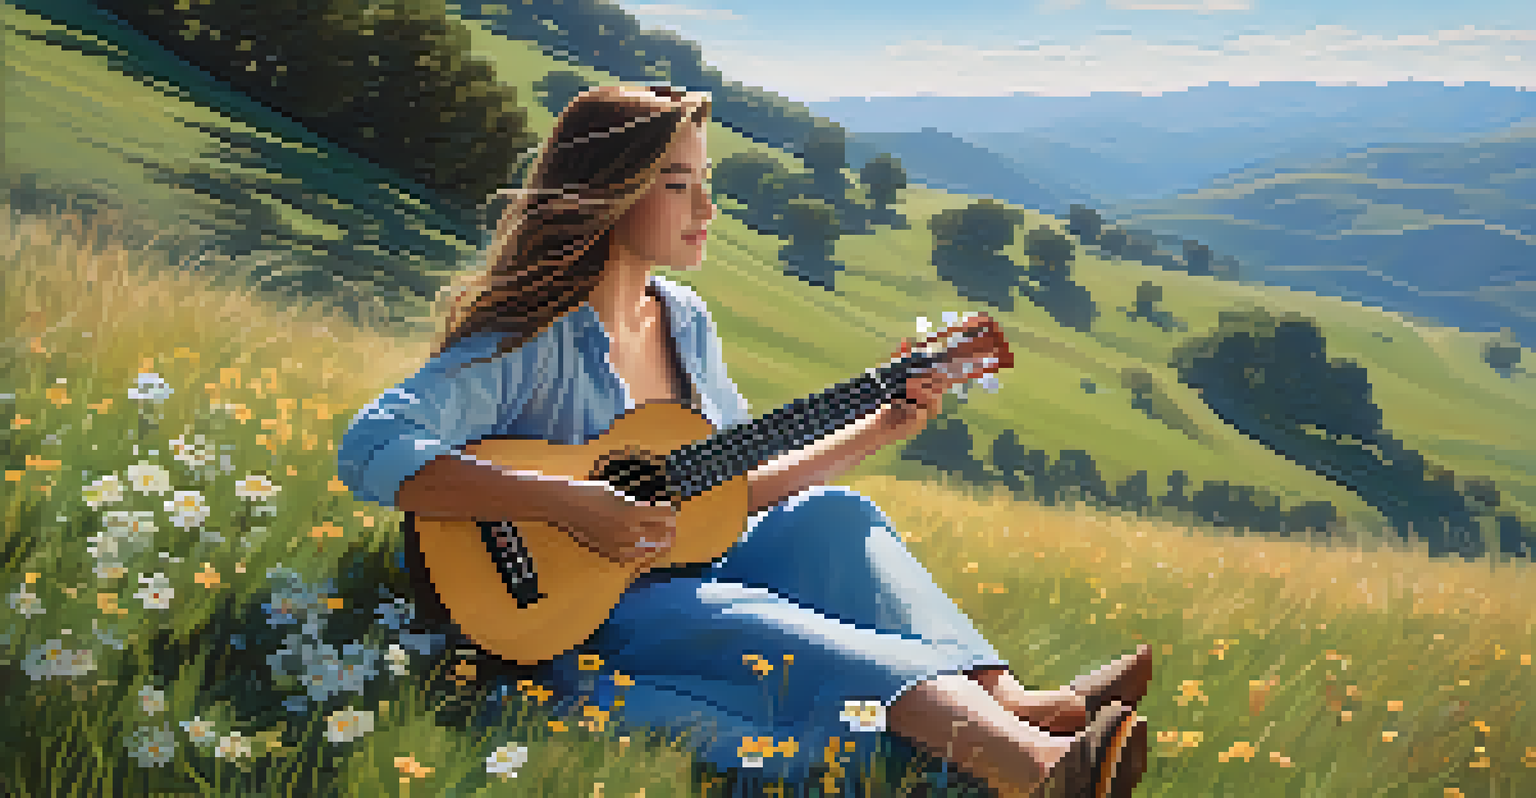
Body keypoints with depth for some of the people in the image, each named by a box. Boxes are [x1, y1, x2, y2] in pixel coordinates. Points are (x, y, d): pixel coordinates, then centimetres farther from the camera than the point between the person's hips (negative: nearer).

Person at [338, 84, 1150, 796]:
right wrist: (568, 503, -33)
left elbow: (737, 486, 16)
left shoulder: (683, 320, 9)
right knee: (759, 627, -33)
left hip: (689, 573, 8)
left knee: (828, 514, -16)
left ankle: (1009, 698, -34)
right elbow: (370, 451, -30)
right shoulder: (528, 343, -16)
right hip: (572, 617, -8)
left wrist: (879, 429, 6)